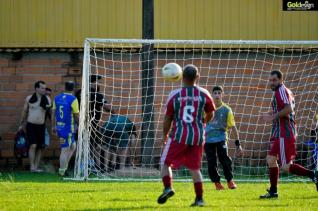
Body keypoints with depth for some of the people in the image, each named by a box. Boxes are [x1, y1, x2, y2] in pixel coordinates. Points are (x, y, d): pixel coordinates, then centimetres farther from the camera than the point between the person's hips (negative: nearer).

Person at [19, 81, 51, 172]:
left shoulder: (47, 99, 1)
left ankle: (36, 167, 10)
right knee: (33, 145, -15)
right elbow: (24, 111, 9)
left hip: (41, 126, 2)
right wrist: (21, 124, 14)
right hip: (30, 125, -2)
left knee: (39, 147, 3)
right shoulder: (29, 98, -1)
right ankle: (32, 166, -13)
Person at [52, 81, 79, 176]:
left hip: (59, 127, 6)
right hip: (69, 128, -6)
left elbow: (53, 113, 9)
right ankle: (62, 171, 4)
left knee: (73, 146, 20)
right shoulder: (73, 99, -12)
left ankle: (64, 166, 14)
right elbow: (76, 116, -10)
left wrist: (53, 126, 16)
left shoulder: (57, 98, 6)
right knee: (65, 150, 0)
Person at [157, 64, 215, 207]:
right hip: (198, 136, 3)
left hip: (179, 136, -3)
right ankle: (199, 198, 9)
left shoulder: (175, 95, -5)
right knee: (195, 168, 12)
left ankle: (168, 187, -13)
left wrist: (165, 135, 16)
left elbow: (168, 119, 1)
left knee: (165, 162, 9)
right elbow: (210, 114, 16)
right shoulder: (203, 94, 1)